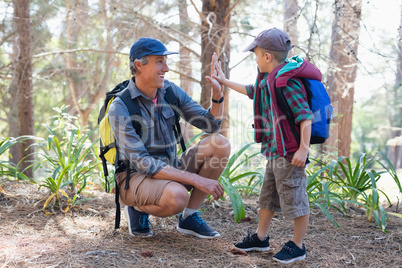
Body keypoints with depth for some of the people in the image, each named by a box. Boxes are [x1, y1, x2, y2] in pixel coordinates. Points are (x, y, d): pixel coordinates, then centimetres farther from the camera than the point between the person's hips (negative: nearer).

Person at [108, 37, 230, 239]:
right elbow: (141, 162, -25)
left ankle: (189, 217, -6)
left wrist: (217, 94, -18)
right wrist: (196, 180, -30)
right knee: (177, 197, -38)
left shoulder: (170, 90, 0)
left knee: (219, 144, -12)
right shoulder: (120, 108, -19)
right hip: (135, 178, -7)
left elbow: (211, 124, 4)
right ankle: (138, 209, -2)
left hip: (169, 172, 7)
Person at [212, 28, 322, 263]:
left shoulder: (288, 82, -19)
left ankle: (298, 246, 13)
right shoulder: (269, 80, 12)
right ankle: (261, 238, 32)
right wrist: (225, 82, 39)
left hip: (290, 152, -10)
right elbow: (252, 91, 32)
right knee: (268, 196, 19)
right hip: (274, 151, 10)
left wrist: (303, 148, -26)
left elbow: (305, 116, -22)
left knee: (294, 199, 1)